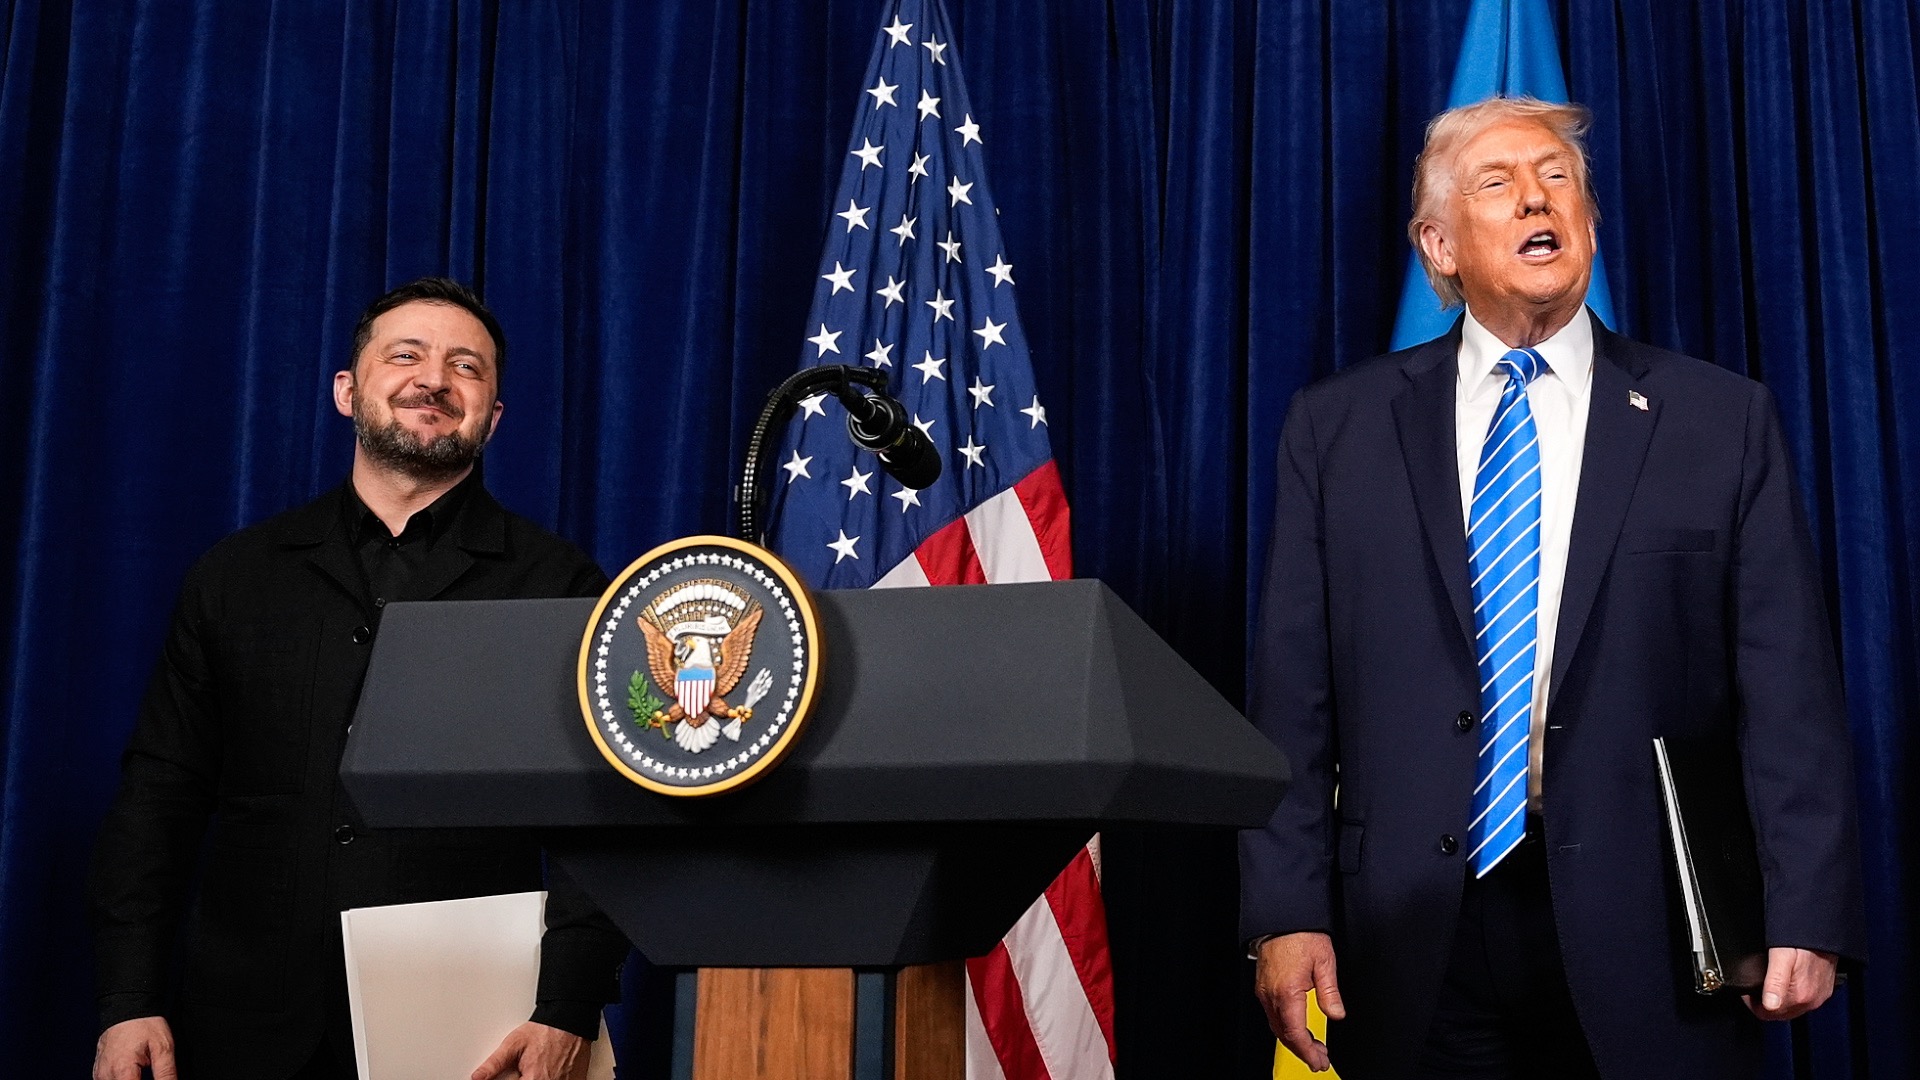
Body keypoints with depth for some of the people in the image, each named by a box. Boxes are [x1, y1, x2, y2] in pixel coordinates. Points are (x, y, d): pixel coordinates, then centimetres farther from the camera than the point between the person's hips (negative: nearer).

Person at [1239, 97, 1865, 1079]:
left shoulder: (1722, 422, 3)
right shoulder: (1336, 428, 5)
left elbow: (1788, 689, -1)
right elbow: (1292, 694, 2)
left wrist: (1807, 916, -8)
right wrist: (1286, 913, -6)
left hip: (1646, 953, 0)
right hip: (1411, 940, 1)